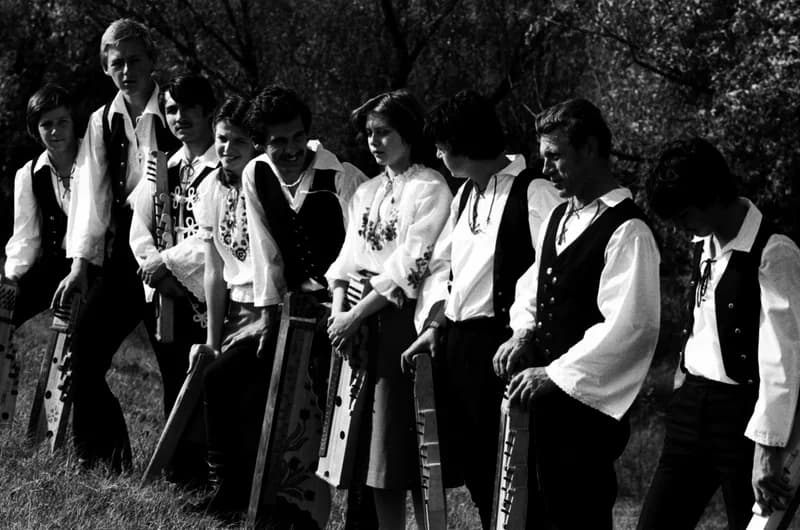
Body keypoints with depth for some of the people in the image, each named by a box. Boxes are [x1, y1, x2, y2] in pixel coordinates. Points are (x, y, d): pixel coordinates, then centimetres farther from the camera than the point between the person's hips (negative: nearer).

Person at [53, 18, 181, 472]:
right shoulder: (102, 123, 11)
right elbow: (90, 193, 6)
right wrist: (80, 261, -1)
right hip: (120, 255, 4)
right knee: (84, 352, -3)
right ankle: (103, 459, 10)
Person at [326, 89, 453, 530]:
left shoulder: (429, 188, -6)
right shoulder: (367, 192, 17)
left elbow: (411, 264, -13)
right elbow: (350, 254, 15)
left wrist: (357, 315, -14)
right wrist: (338, 302, -3)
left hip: (402, 316, -7)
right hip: (361, 320, 7)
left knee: (406, 439, -7)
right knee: (372, 440, 7)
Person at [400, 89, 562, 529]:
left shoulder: (533, 193, -13)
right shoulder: (466, 193, 14)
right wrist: (434, 325, 10)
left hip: (500, 343, -8)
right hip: (457, 340, 8)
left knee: (501, 463, -2)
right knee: (472, 462, 13)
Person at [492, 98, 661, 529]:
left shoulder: (627, 231, -15)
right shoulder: (559, 217, 13)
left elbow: (630, 327, -23)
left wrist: (555, 375, -21)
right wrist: (523, 333, 3)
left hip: (586, 404, -8)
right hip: (539, 396, 8)